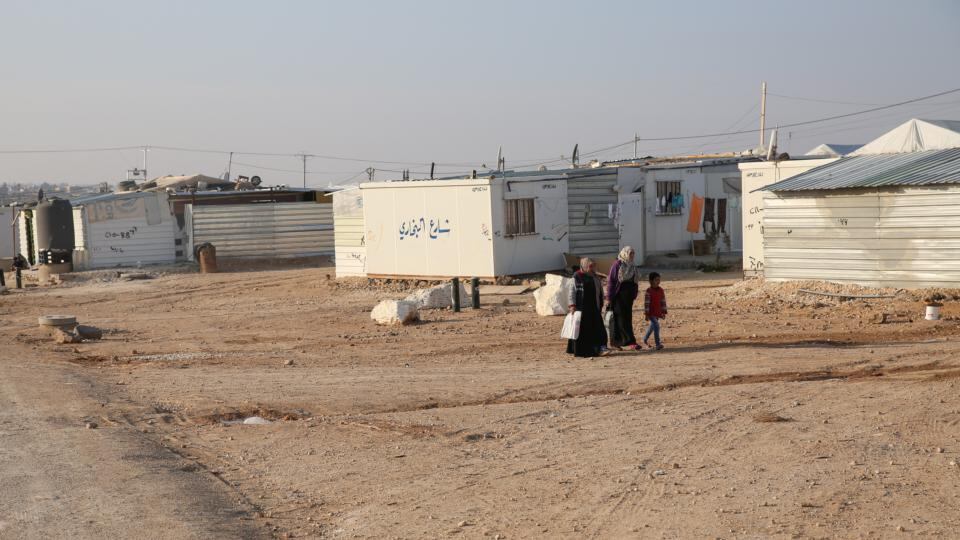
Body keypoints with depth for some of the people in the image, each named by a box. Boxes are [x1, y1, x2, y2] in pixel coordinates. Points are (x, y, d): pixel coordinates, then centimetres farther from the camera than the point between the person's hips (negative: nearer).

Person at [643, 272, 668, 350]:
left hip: (658, 313, 7)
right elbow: (646, 303, -12)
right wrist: (646, 314, -14)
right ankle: (658, 344, -17)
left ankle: (645, 339, 41)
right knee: (656, 326, -17)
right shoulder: (649, 291, -12)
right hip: (651, 313, -7)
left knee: (652, 326, 20)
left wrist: (664, 312, 11)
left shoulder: (661, 291, 5)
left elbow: (663, 302, 11)